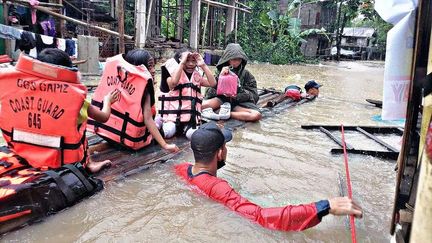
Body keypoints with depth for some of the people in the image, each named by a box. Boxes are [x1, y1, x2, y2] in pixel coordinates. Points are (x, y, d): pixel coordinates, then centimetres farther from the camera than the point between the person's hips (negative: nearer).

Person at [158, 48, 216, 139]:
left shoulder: (196, 76, 12)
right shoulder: (174, 73, -1)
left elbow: (212, 83, -1)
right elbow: (174, 82, -26)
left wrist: (203, 65, -6)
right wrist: (182, 62, -22)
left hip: (191, 116, 4)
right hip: (173, 114, -3)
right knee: (168, 133, -25)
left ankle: (185, 127, 8)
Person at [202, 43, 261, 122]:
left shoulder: (246, 73, 6)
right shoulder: (220, 71, 6)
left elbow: (254, 95, 2)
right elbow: (212, 88, -1)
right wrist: (221, 76, -15)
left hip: (239, 102, 1)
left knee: (256, 115, -32)